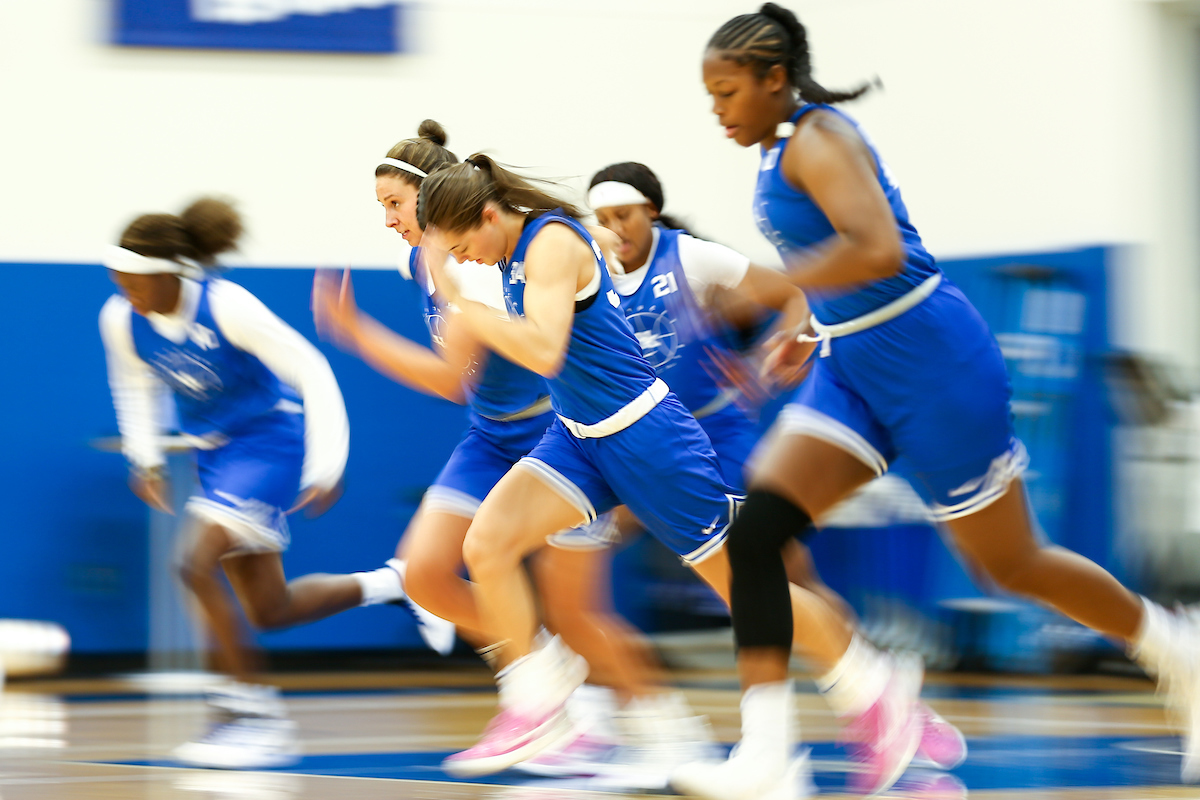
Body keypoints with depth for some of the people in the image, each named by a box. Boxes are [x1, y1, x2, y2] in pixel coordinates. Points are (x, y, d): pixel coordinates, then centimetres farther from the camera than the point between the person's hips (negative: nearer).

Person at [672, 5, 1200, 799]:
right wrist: (810, 328, 21)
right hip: (854, 367, 9)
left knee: (1011, 563, 4)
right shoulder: (780, 151, 11)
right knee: (755, 533, -11)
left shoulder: (819, 138, -17)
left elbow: (877, 251, -33)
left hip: (931, 360, -9)